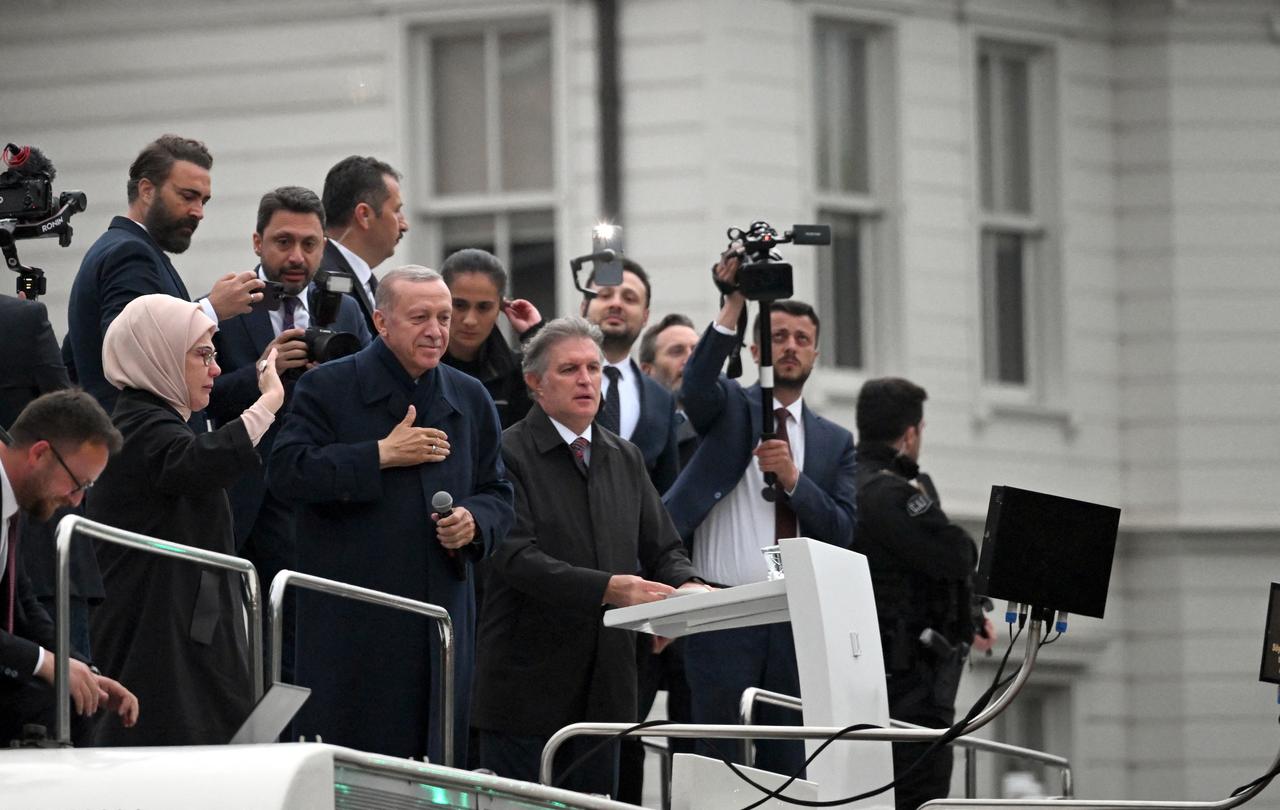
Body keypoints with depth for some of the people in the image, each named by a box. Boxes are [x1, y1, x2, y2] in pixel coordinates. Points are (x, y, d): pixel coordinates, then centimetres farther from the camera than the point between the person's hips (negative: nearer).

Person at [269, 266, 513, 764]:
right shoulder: (327, 388, 1)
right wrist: (380, 455, -14)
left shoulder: (469, 399, 15)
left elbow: (497, 494, 20)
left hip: (443, 611, 4)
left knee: (437, 766, 3)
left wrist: (474, 522, -3)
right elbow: (286, 473, -11)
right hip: (349, 624, -4)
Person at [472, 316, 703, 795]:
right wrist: (612, 588, -27)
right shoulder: (509, 454, -6)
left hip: (605, 690, 6)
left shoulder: (625, 459, 16)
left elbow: (663, 549, 15)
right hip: (529, 683, -6)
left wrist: (686, 587, -9)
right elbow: (517, 558, -17)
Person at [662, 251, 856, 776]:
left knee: (790, 765, 3)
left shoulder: (835, 442, 15)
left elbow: (841, 531, 5)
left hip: (796, 622, 3)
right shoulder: (728, 406, 7)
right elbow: (697, 382, -17)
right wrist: (733, 306, -30)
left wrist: (793, 478, -12)